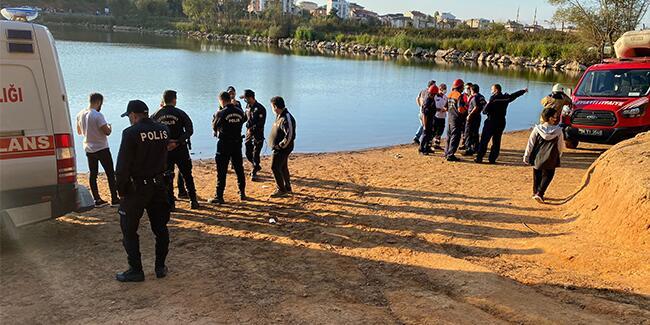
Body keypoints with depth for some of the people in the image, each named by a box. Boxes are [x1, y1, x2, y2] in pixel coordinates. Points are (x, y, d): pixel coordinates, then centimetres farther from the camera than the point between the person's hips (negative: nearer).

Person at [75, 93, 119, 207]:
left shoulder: (80, 115, 3)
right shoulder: (98, 115, -20)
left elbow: (79, 132, 15)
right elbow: (107, 132, -21)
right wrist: (109, 127, 0)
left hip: (89, 149, 7)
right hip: (102, 149, -7)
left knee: (93, 174, 9)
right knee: (110, 174, 3)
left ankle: (97, 200, 12)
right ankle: (114, 199, 5)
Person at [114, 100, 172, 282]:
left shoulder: (131, 133, -16)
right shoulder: (164, 130, 2)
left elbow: (123, 165, -14)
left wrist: (121, 189, -6)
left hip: (137, 188, -6)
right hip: (159, 185, 6)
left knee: (129, 230, 8)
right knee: (160, 227, 15)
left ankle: (136, 271, 11)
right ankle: (160, 267, 22)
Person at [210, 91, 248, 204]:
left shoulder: (221, 113, -13)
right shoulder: (240, 112, 0)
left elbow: (215, 127, -1)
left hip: (224, 144, -5)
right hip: (237, 143, 5)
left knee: (222, 171, 0)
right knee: (239, 169, 15)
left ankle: (219, 197, 1)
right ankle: (242, 193, 23)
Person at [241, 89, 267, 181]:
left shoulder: (260, 108, -16)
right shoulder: (248, 106, 7)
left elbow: (261, 124, -19)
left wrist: (252, 130, -19)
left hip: (257, 135, -7)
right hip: (249, 133, 7)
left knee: (255, 154, -4)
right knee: (248, 153, 12)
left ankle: (254, 173, 6)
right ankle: (257, 166, 35)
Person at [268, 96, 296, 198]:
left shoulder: (286, 119, -23)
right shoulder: (279, 116, 9)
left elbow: (289, 135, -27)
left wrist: (281, 145, -19)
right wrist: (278, 144, 15)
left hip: (282, 149, -10)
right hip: (279, 148, 10)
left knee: (275, 167, -6)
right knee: (283, 167, 18)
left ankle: (281, 190, 3)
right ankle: (287, 188, 30)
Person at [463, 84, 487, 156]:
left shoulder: (474, 97, -16)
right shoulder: (481, 97, 10)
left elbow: (476, 107, -25)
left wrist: (469, 115, -21)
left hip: (472, 117, -9)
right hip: (478, 117, 9)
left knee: (468, 134, -5)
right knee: (475, 133, 18)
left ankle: (469, 150, -8)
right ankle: (475, 148, 25)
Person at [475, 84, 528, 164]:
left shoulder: (494, 98, -11)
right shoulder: (506, 97, 5)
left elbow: (485, 111, -16)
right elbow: (515, 94, 23)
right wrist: (524, 91, 42)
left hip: (491, 122, -5)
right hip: (501, 122, 5)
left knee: (484, 140, -1)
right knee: (496, 142, 11)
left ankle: (479, 158, -3)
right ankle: (492, 159, 11)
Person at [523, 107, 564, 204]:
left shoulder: (537, 129, -7)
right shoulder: (558, 131, -8)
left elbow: (530, 144, -3)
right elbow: (560, 146, 2)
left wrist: (526, 156, 5)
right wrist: (559, 156, 18)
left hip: (537, 157, 2)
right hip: (551, 159, -2)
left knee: (537, 175, 18)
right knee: (547, 175, 7)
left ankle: (536, 192, 30)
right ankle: (539, 193, -8)